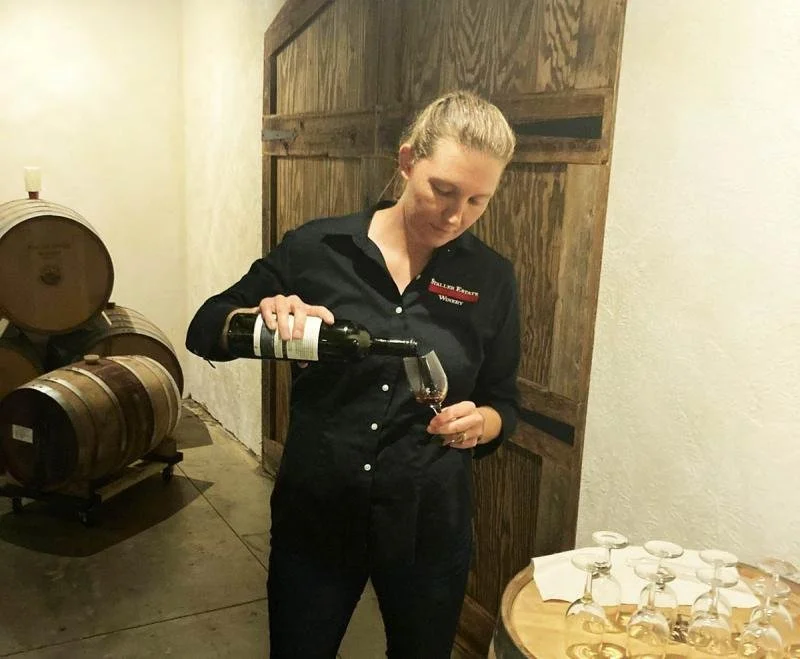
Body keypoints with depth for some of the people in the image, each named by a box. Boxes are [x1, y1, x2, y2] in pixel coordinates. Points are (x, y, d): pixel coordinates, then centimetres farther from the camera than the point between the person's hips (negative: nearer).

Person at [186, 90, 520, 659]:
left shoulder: (491, 279, -6)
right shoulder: (317, 247, -9)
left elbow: (504, 405, 2)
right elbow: (205, 330, -1)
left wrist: (480, 423, -21)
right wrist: (263, 316, -24)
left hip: (429, 526, 1)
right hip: (315, 516, 0)